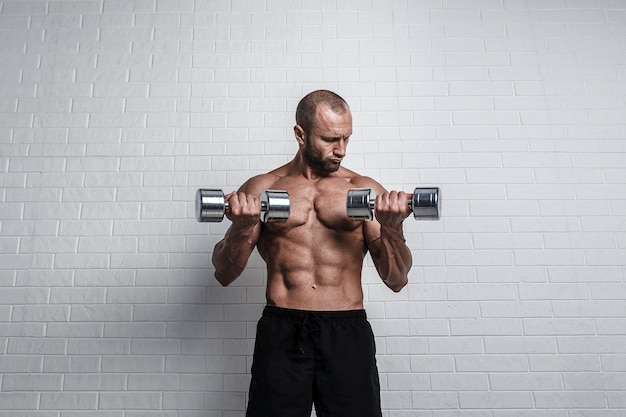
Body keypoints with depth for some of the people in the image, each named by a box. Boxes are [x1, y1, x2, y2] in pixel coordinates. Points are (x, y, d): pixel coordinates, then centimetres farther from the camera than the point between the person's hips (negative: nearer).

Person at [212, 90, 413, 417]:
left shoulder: (365, 190, 6)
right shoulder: (262, 188, 6)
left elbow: (397, 280, 4)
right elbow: (224, 274, 5)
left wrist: (391, 228, -13)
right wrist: (242, 227, -13)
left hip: (348, 332, 1)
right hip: (281, 332, 0)